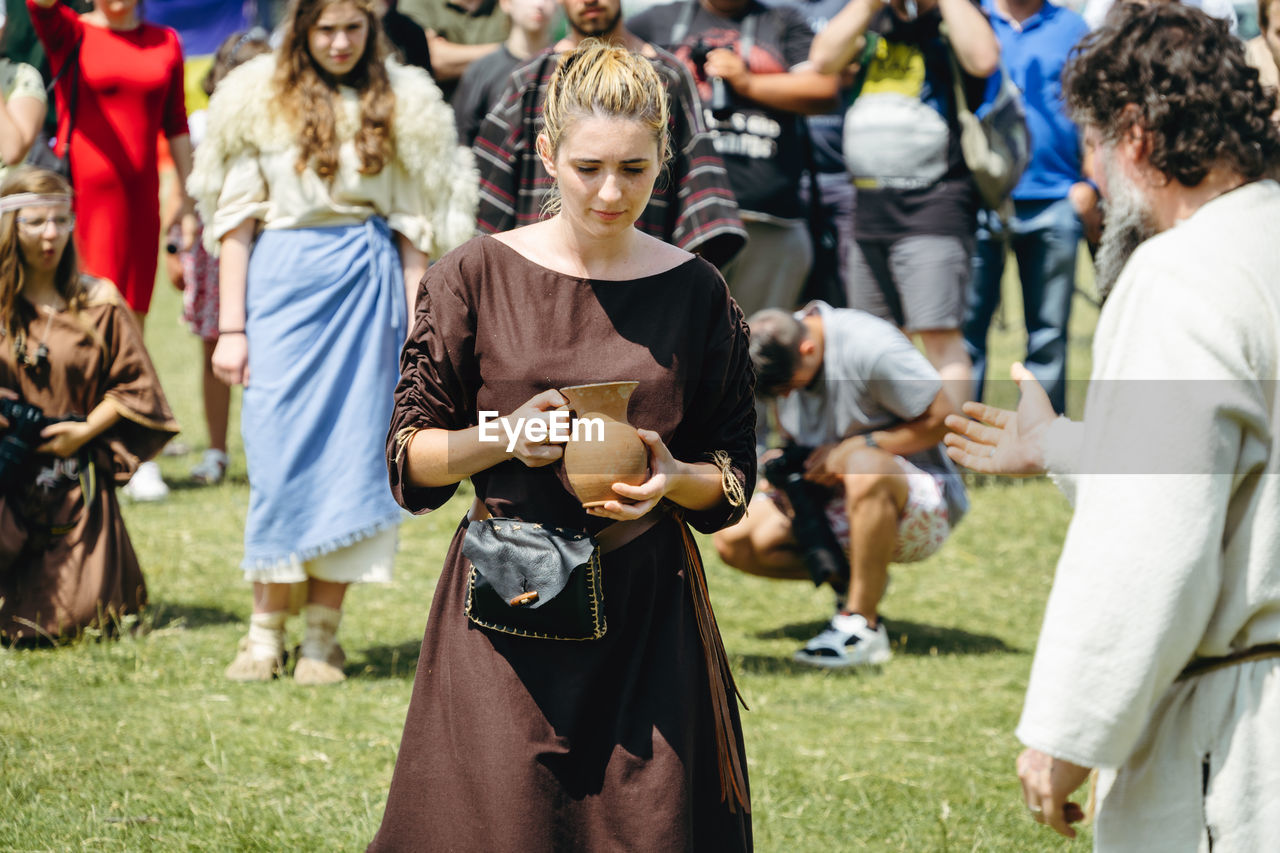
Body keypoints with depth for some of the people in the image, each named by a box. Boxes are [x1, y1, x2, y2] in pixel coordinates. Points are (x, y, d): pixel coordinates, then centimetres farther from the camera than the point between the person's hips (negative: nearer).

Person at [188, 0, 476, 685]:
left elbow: (414, 225, 7)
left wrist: (416, 325, 1)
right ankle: (266, 628, 5)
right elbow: (236, 220, 4)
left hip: (368, 283, 1)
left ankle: (323, 635, 6)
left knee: (353, 450, 0)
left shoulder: (401, 104, 7)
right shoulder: (260, 101, 4)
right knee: (278, 452, -4)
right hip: (283, 280, -1)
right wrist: (230, 327, -1)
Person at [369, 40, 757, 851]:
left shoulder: (695, 292, 3)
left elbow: (734, 475, 9)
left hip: (647, 609, 1)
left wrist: (672, 478, -12)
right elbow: (409, 456, 3)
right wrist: (503, 438, -15)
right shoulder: (477, 275, -1)